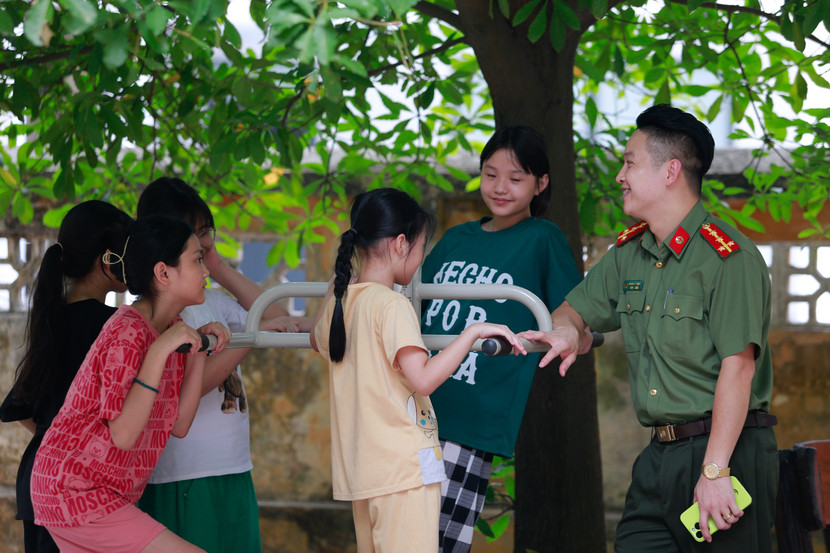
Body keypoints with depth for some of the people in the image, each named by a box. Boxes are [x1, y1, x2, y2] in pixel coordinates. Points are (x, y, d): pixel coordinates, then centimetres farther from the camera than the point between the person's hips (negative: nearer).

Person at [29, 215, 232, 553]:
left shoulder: (172, 326, 9)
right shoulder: (128, 333, -18)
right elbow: (122, 435, -25)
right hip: (75, 490, -10)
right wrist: (161, 351, -27)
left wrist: (198, 352, -2)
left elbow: (178, 426, 4)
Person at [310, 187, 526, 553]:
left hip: (359, 470, 9)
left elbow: (318, 341, 33)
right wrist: (474, 331, -17)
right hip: (404, 468, -9)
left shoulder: (338, 301, 9)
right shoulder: (392, 305, -15)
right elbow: (423, 379, -23)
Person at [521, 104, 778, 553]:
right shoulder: (629, 254, 14)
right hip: (658, 456, 8)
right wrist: (566, 331, 0)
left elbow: (737, 367, -19)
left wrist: (715, 472, -23)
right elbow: (574, 308, 27)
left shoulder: (727, 257, -13)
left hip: (728, 449, -8)